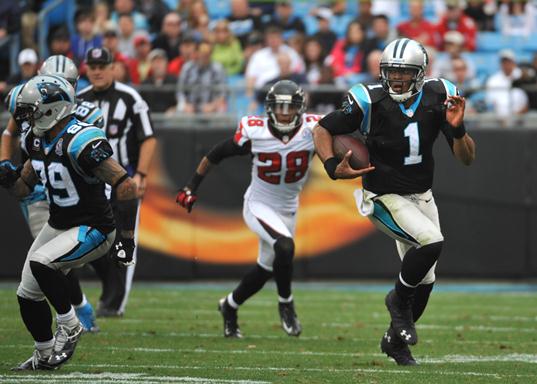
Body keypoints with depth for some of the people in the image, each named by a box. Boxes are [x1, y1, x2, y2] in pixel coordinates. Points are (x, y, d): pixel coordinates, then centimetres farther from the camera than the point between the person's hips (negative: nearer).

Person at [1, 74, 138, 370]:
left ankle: (69, 326, -7)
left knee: (41, 264, -29)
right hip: (58, 225, 9)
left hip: (91, 230, -9)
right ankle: (45, 356, 28)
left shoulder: (80, 143, -27)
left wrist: (126, 235, -26)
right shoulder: (38, 141, 0)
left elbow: (126, 186, -27)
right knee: (27, 295, 8)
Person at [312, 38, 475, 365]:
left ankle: (396, 339, 36)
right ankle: (400, 299, -2)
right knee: (431, 241, -29)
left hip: (421, 196, 5)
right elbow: (322, 130, -8)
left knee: (425, 280, 11)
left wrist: (457, 129, -28)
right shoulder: (370, 102, -21)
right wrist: (333, 166, -24)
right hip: (385, 198, -5)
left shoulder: (438, 97, -11)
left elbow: (467, 158, -8)